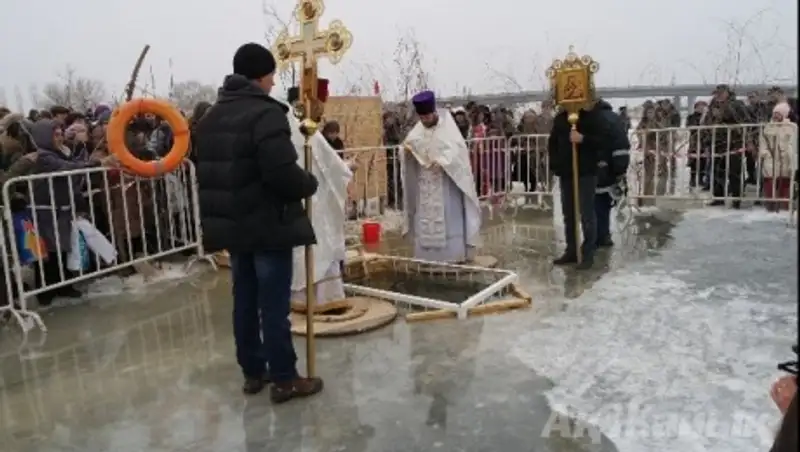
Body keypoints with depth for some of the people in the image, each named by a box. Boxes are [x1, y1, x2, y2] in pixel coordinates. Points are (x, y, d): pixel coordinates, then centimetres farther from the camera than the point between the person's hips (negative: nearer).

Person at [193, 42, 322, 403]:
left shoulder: (210, 117, 13)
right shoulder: (265, 113, -16)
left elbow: (205, 172, 16)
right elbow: (283, 173, -26)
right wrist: (310, 184, -7)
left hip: (232, 225, 8)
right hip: (269, 225, -8)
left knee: (244, 300, 15)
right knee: (274, 304, 0)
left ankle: (252, 372, 26)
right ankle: (284, 379, 10)